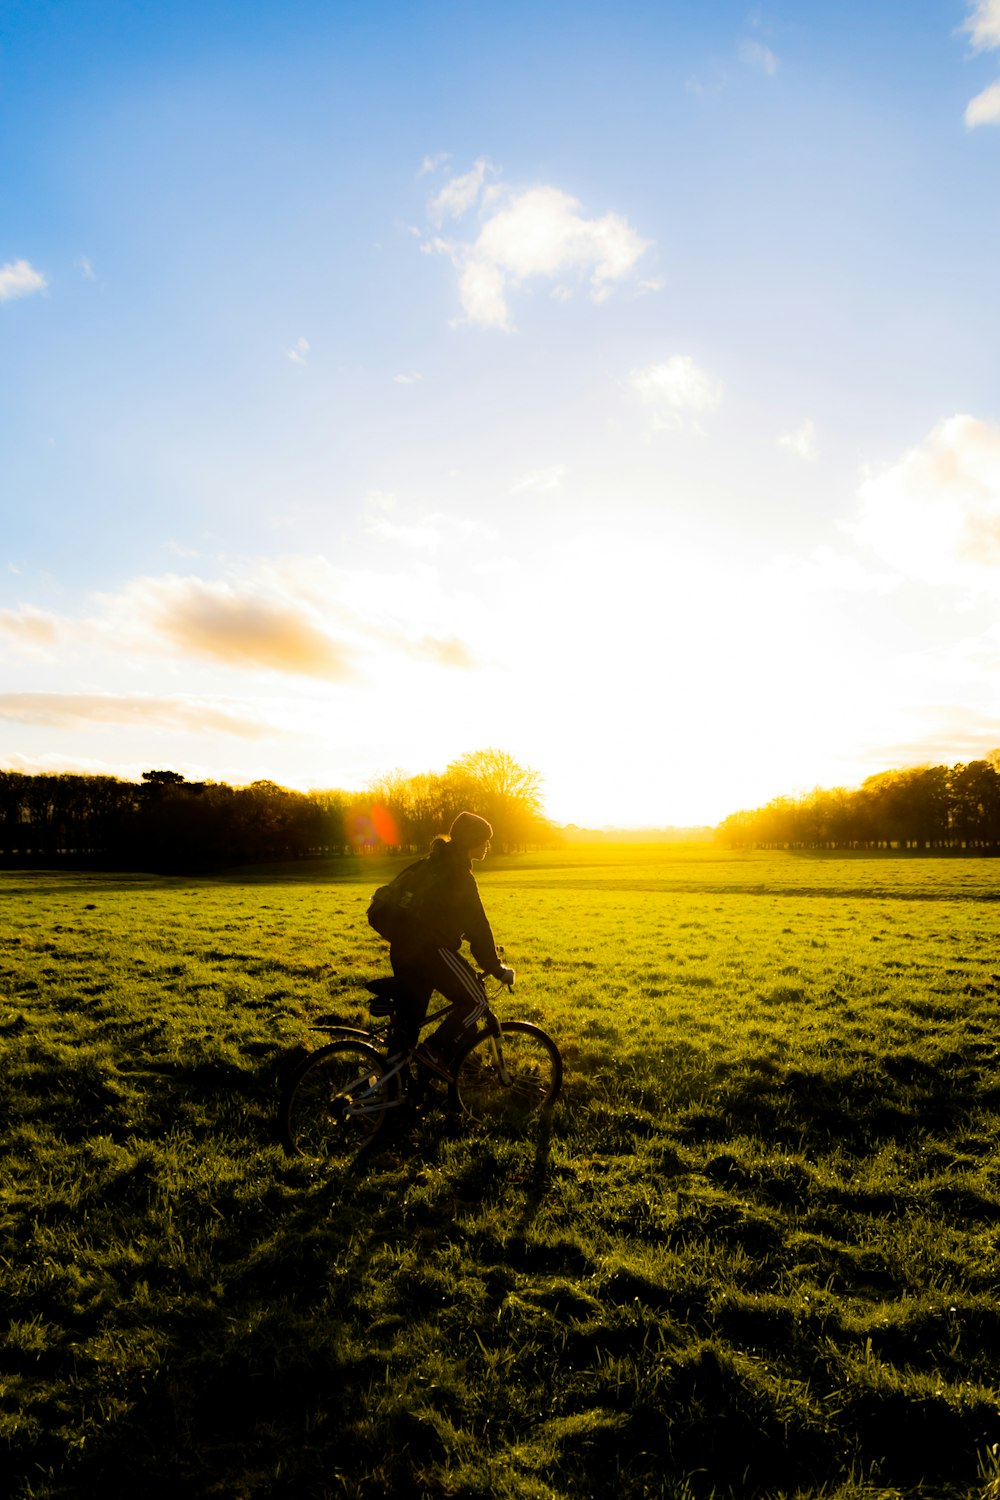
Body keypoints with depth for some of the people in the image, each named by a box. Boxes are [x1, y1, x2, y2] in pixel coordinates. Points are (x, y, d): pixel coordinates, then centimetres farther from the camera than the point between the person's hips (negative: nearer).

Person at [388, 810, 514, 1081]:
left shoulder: (437, 864, 20)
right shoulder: (458, 873, -10)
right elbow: (477, 925, -10)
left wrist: (488, 956, 34)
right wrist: (496, 967, -2)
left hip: (403, 949, 10)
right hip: (431, 949, -9)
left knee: (409, 1018, 15)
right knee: (475, 1002, 2)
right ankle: (433, 1050, -5)